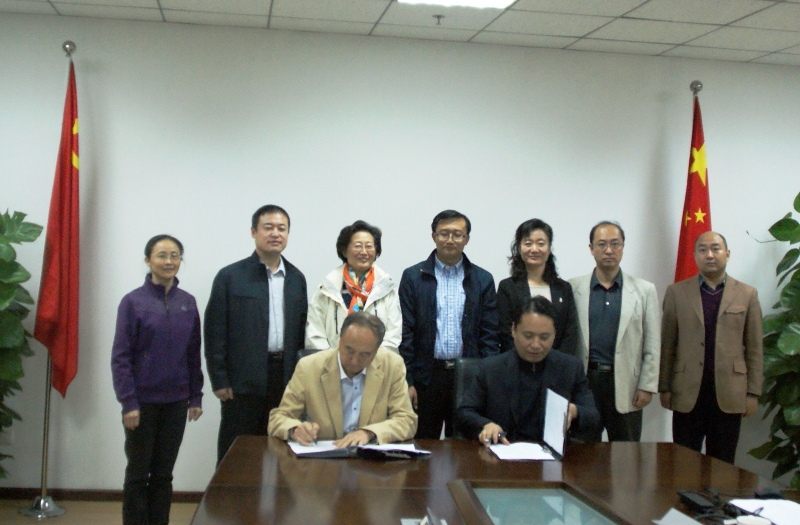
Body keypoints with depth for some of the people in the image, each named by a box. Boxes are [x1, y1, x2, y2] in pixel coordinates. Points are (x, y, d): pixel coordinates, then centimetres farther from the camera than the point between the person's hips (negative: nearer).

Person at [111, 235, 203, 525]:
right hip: (142, 402, -3)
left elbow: (193, 354, 8)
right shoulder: (133, 302, -8)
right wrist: (128, 402, -13)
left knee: (163, 473, 12)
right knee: (138, 473, 8)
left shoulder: (188, 302, 3)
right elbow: (120, 357, -8)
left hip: (175, 402, 3)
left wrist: (196, 396, 5)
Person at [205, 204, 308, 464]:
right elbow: (215, 333, -3)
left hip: (286, 379, 4)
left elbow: (301, 328, 13)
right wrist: (219, 381, -7)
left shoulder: (296, 278, 11)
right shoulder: (230, 277, -1)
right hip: (244, 382, -3)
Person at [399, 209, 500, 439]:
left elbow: (489, 336, 5)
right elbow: (405, 333, 0)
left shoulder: (483, 280, 6)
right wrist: (407, 382, -6)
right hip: (426, 376, -1)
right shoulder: (413, 277, 3)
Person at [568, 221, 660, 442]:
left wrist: (647, 387, -1)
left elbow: (652, 346, 5)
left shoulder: (644, 290, 6)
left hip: (626, 386, 0)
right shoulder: (573, 289, 4)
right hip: (584, 382, 0)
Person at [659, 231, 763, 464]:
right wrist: (664, 388, 0)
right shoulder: (677, 292, 5)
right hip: (687, 395, 0)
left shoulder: (747, 295, 6)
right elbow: (667, 346, 4)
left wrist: (753, 393, 1)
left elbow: (754, 350, 5)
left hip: (729, 397, 0)